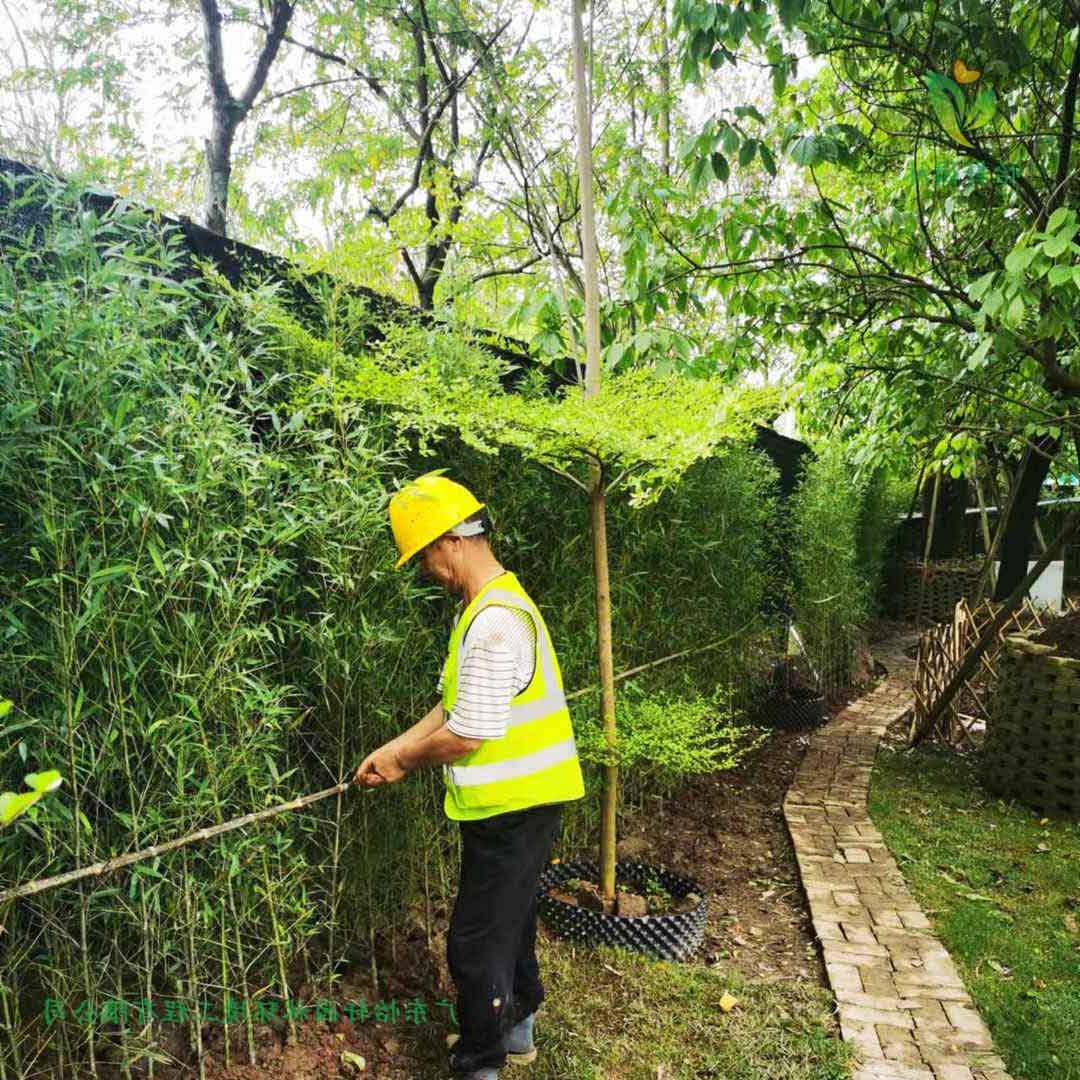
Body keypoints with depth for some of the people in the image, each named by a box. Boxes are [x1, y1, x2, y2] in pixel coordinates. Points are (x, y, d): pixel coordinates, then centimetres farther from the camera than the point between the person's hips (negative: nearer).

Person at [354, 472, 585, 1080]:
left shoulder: (494, 619, -25)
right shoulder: (492, 603, 9)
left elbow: (468, 733, -24)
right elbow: (457, 705, 12)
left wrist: (405, 762, -7)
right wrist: (394, 749, 6)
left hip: (513, 806, -10)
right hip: (520, 799, 10)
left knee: (476, 943, 5)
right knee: (510, 920, 25)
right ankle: (516, 1029, 45)